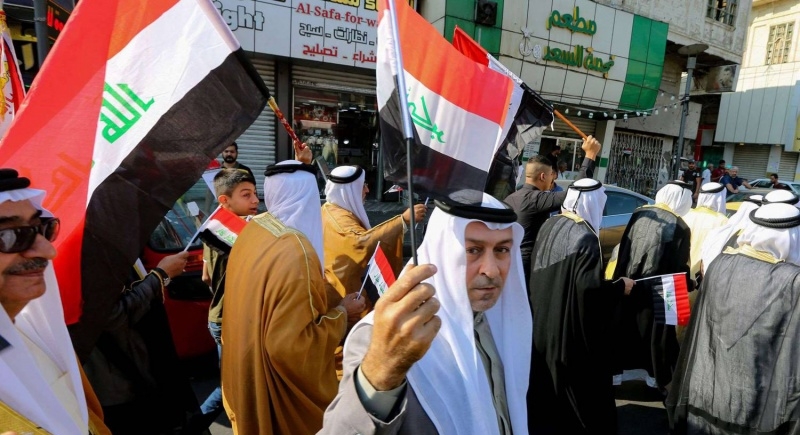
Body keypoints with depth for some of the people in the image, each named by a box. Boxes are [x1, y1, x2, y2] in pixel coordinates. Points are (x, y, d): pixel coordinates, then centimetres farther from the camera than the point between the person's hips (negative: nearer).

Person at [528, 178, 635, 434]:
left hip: (543, 325, 8)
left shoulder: (549, 226, 2)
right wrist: (620, 287, -10)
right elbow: (590, 288, -27)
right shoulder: (586, 238, -22)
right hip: (572, 331, -8)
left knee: (546, 389, 22)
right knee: (584, 394, 10)